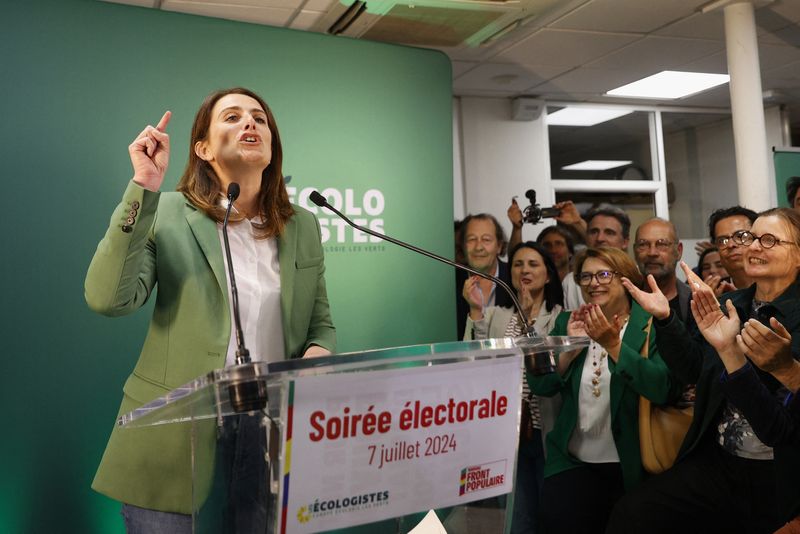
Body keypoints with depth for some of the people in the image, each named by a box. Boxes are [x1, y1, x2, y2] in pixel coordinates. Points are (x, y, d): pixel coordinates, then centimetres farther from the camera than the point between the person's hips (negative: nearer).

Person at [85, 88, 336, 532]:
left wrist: (318, 354, -10)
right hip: (174, 444, -3)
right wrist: (144, 186, -18)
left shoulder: (302, 226, 7)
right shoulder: (166, 212, -3)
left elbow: (321, 324, 13)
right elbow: (108, 299, -17)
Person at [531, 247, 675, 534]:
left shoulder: (651, 323, -5)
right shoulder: (568, 321, 6)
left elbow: (663, 390, -19)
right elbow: (539, 385, -1)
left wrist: (614, 344, -25)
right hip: (573, 462, 2)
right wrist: (570, 345, -15)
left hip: (631, 464, -2)